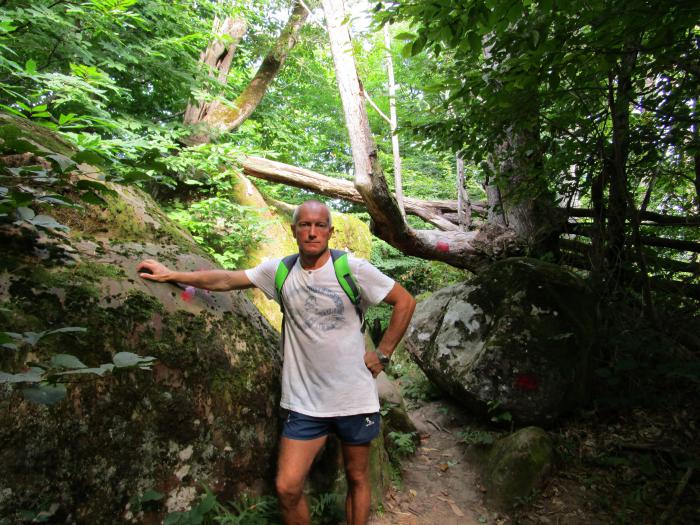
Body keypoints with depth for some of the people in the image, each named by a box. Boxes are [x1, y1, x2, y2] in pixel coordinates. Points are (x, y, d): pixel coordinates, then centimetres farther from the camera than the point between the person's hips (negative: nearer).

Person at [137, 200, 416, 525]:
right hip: (304, 402, 2)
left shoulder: (353, 269, -12)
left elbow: (405, 302, -5)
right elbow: (226, 280, 4)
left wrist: (382, 354, -6)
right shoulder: (279, 271, -2)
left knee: (357, 479, 16)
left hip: (355, 398, -1)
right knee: (287, 488, 1)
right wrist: (170, 275, 2)